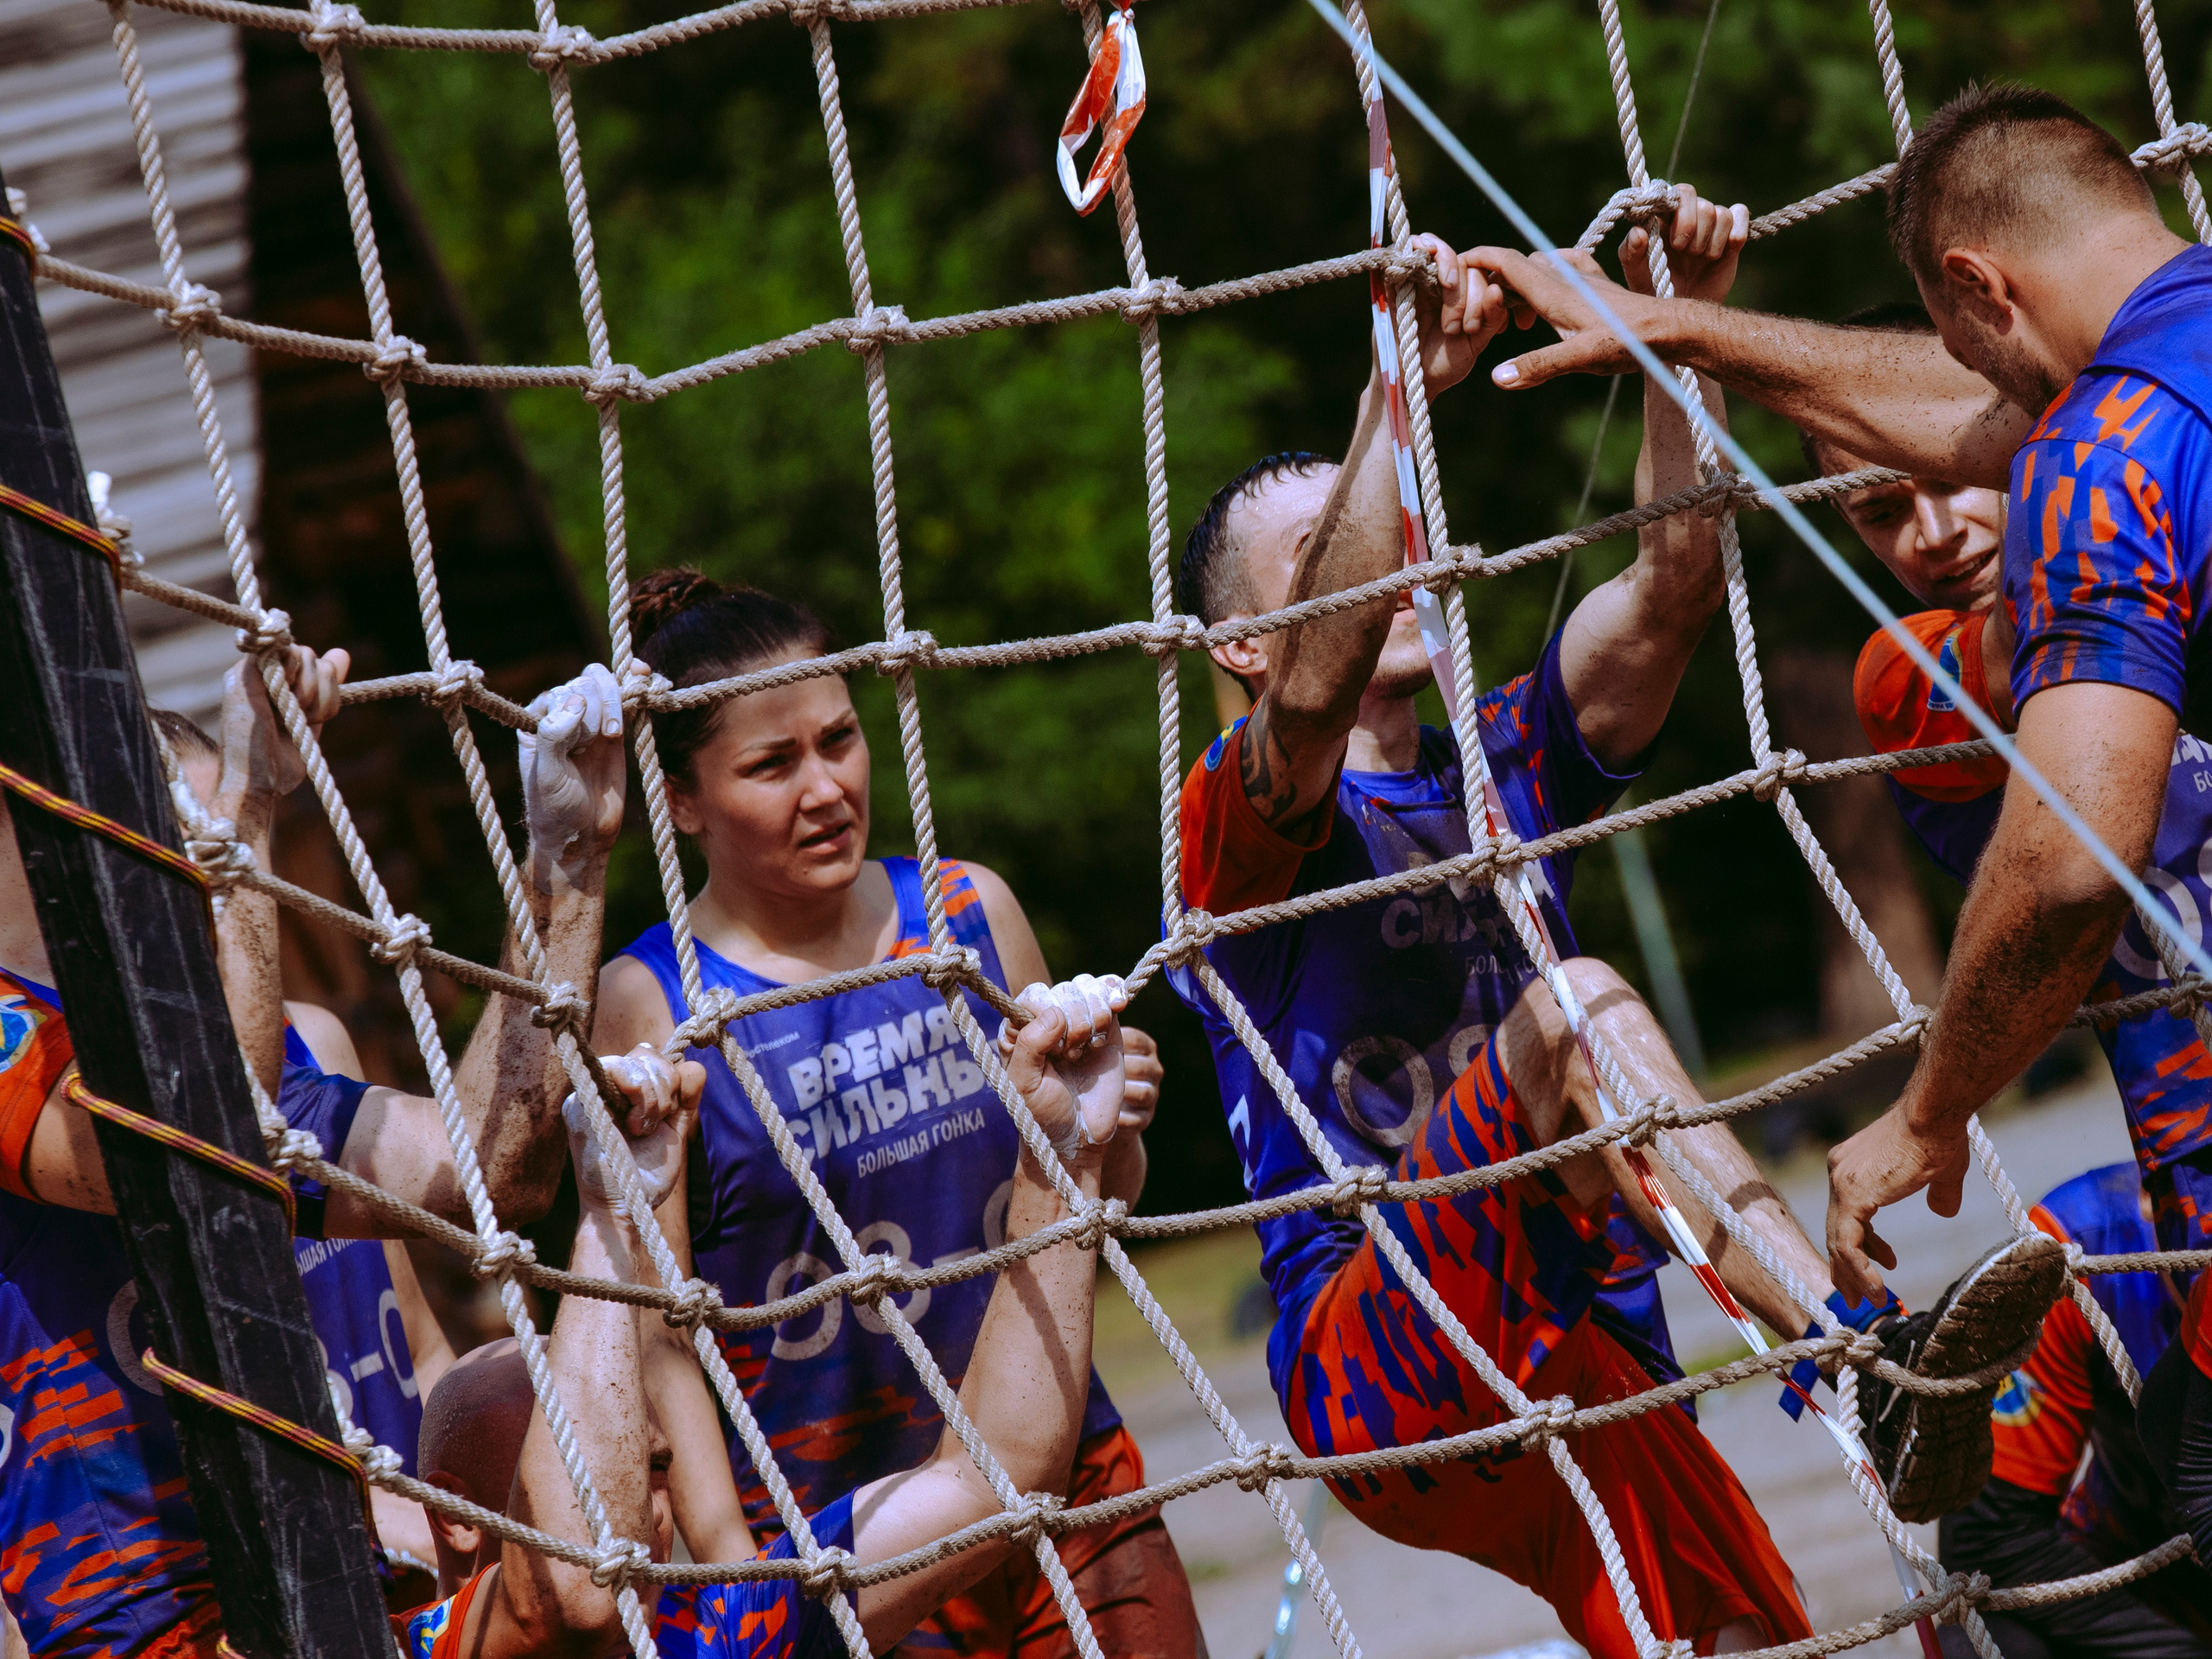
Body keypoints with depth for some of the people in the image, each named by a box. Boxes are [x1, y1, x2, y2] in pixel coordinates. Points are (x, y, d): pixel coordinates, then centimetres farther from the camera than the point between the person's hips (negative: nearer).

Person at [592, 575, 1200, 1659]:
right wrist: (732, 1567, -18)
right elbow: (656, 1330, -9)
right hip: (831, 1547, -4)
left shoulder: (972, 913, 6)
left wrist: (1108, 1132, -5)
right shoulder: (654, 1005, -7)